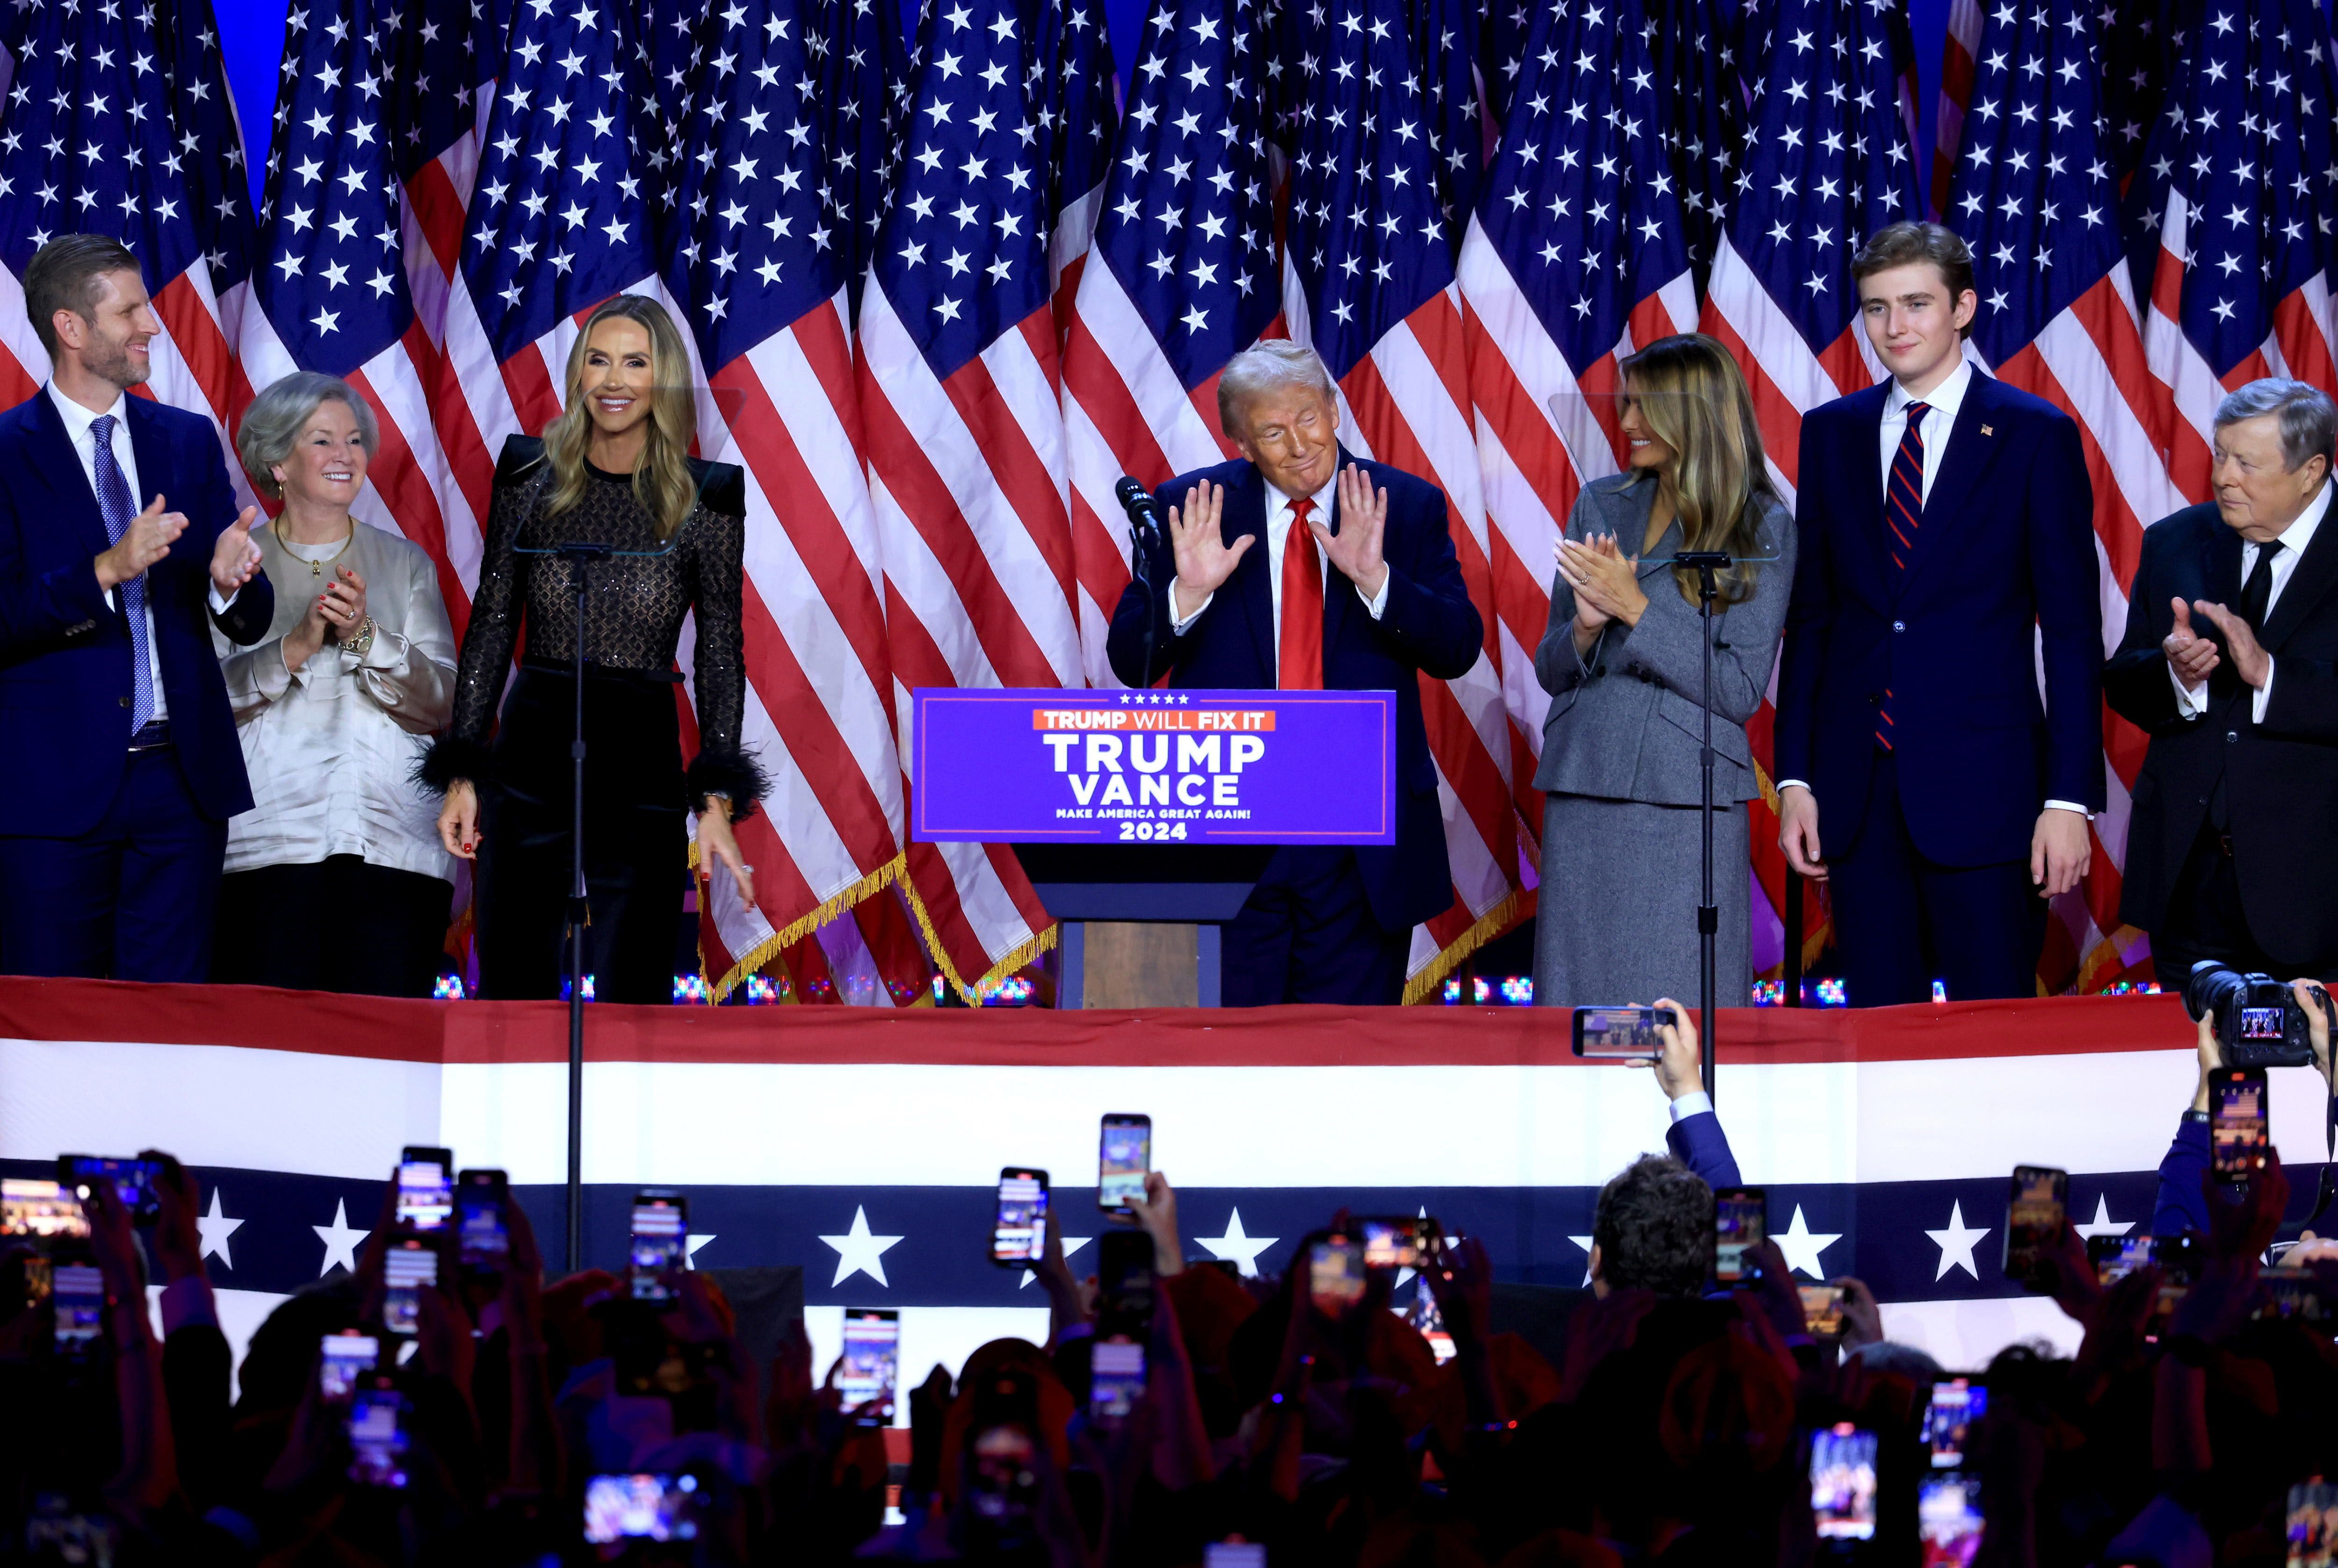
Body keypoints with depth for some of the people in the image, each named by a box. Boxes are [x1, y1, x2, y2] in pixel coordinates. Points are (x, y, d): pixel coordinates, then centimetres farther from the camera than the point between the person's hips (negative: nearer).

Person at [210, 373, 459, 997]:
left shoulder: (406, 564, 16)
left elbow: (443, 705, 6)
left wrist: (365, 636, -9)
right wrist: (296, 646, -14)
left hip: (392, 845, 1)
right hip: (267, 846, -1)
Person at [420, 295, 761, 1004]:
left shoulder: (705, 500, 1)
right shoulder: (532, 479, 5)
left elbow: (721, 656, 2)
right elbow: (490, 628, 9)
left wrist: (717, 804, -5)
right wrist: (461, 774, 4)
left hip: (643, 766, -2)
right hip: (530, 756, 2)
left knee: (632, 997, -3)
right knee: (513, 986, 3)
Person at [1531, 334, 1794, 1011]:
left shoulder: (1762, 530, -1)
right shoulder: (1601, 505, 11)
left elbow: (1742, 691, -7)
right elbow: (1551, 671, 14)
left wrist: (1636, 609, -13)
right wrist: (1586, 628, -9)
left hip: (1688, 805, -4)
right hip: (1583, 795, 4)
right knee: (1578, 997, 4)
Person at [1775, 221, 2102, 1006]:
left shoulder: (2038, 436, -1)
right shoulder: (1832, 433, 11)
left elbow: (2073, 633, -3)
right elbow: (1809, 617, 13)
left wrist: (2070, 798, -9)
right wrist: (1795, 777, 5)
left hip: (1983, 782, -4)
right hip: (1856, 785, 4)